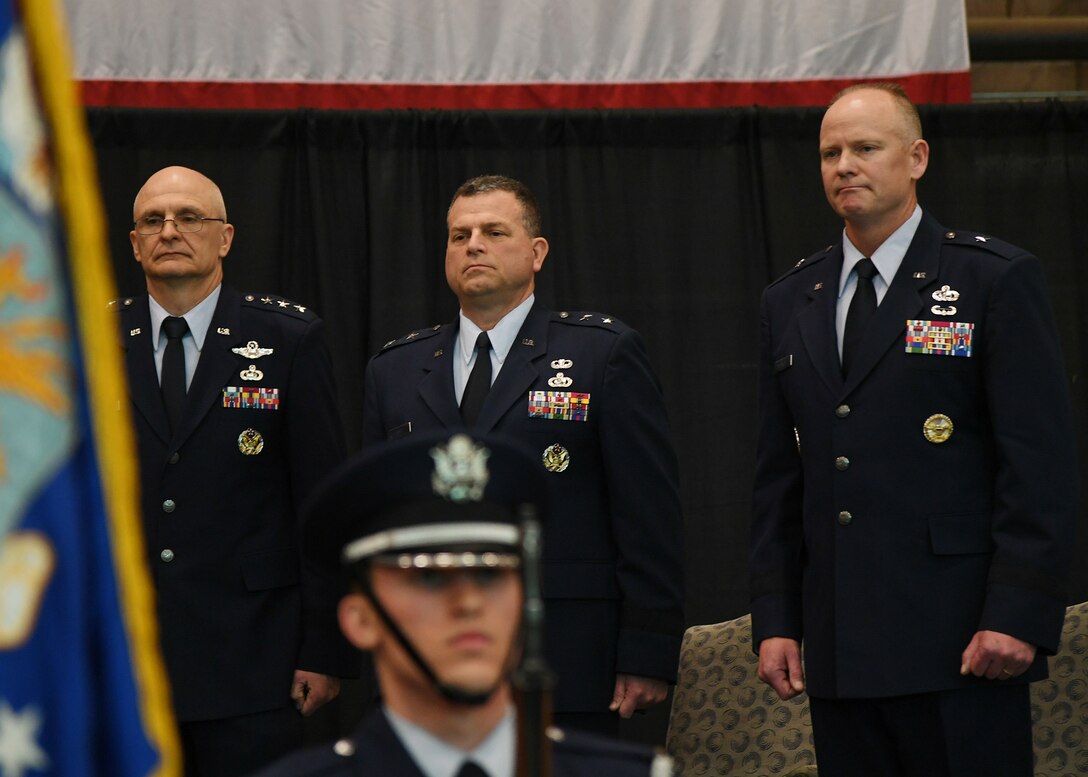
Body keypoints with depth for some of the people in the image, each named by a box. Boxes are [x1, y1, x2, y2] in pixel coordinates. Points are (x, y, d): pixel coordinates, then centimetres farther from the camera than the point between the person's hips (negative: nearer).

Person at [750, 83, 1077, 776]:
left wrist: (1018, 615, -14)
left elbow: (1042, 466, -6)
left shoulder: (998, 281, -1)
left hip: (961, 643, -5)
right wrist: (775, 620, 8)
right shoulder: (789, 303, 15)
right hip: (839, 653, 5)